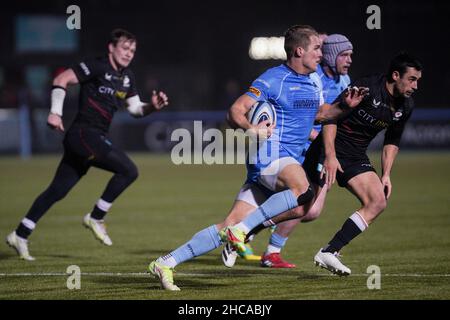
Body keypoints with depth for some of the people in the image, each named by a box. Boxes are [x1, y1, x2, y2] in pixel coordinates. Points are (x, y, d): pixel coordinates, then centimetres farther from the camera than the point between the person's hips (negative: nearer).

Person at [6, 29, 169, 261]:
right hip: (83, 134, -9)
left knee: (58, 190, 10)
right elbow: (61, 80, -13)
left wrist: (153, 107, 2)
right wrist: (56, 112, -22)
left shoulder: (126, 77, 16)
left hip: (95, 139, 9)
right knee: (128, 170, -17)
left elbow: (135, 108, 22)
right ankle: (96, 217, -6)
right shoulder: (96, 67, -10)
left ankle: (20, 235, 15)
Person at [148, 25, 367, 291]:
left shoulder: (314, 80, 16)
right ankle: (240, 229, -27)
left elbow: (318, 113, 33)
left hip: (289, 160, 7)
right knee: (304, 191, -36)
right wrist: (250, 128, -31)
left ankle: (167, 262, 2)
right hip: (269, 153, -7)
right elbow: (235, 111, -11)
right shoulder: (273, 79, -8)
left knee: (230, 226, -1)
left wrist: (344, 106, 15)